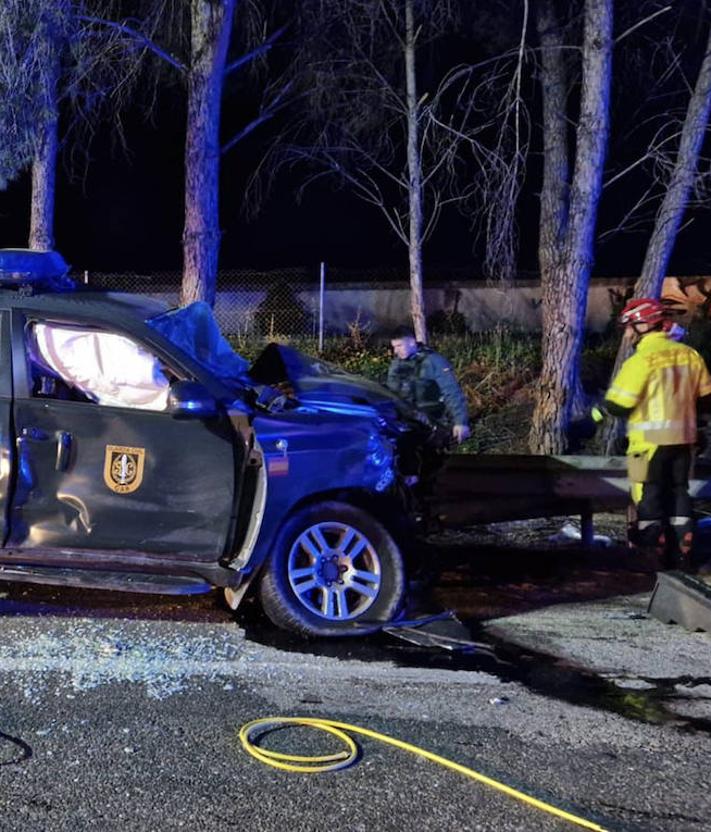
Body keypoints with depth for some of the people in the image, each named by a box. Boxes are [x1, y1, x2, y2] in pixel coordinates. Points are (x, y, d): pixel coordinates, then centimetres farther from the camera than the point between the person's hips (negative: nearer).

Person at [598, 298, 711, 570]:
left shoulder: (642, 359, -15)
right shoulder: (689, 354, 4)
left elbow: (616, 405, -16)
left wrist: (603, 407, 5)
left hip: (651, 440, -6)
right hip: (684, 438, 6)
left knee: (648, 496, 4)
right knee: (679, 492, 16)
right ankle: (683, 555, 22)